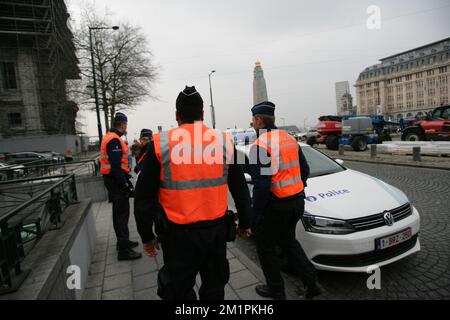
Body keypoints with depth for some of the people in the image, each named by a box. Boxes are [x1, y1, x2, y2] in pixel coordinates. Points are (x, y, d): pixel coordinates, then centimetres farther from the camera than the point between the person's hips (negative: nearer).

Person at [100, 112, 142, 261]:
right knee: (122, 214, -5)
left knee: (119, 213, 19)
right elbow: (116, 166, -25)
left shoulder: (110, 137, 15)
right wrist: (125, 184, -21)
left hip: (113, 180, 11)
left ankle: (123, 241, 33)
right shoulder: (114, 140, -18)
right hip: (116, 181, -11)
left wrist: (125, 179, 19)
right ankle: (123, 250, 2)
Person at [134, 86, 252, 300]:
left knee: (180, 291, 16)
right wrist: (245, 223, 17)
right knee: (214, 287, 22)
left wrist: (147, 236, 8)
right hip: (217, 230, 3)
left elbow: (144, 197, -4)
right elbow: (240, 189, 5)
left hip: (178, 234, -2)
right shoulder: (224, 141, 0)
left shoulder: (160, 144, -7)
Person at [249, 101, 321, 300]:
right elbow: (305, 170, 12)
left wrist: (256, 216, -16)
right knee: (288, 240, 26)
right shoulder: (290, 139, 7)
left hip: (275, 205, -8)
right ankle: (311, 282, 24)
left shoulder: (260, 145, -19)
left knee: (265, 247, 14)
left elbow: (261, 185, -24)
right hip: (297, 201, 8)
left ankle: (276, 290, 28)